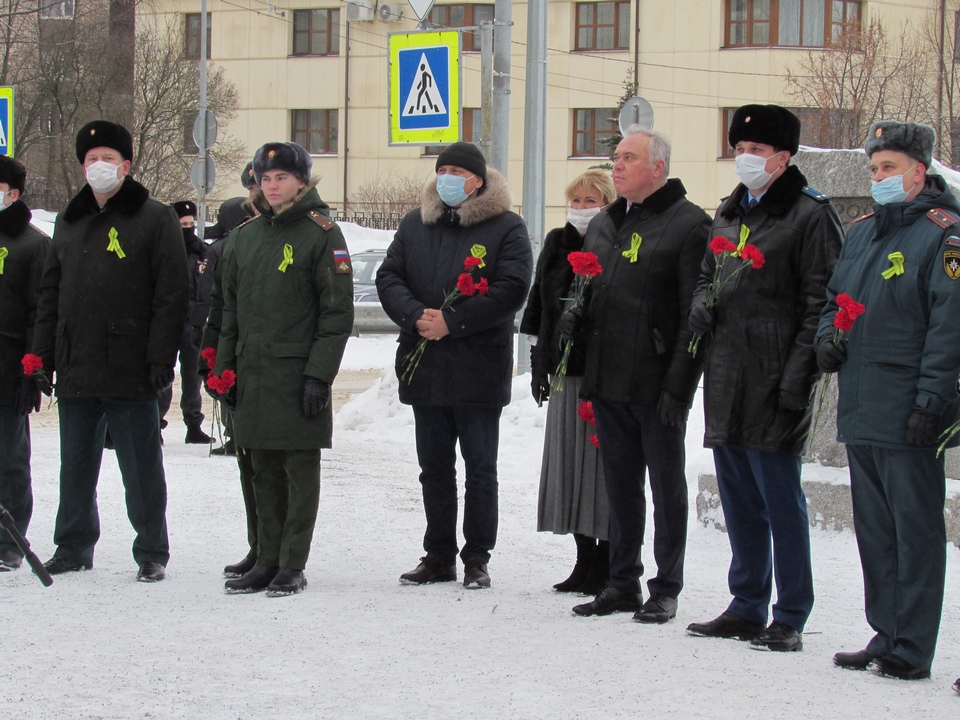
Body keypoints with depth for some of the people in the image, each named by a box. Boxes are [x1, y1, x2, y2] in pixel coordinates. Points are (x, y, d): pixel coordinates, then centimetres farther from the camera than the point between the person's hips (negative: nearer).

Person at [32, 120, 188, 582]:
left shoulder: (155, 219, -1)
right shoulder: (69, 223, 16)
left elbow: (171, 296, -7)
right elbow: (50, 294, 18)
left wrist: (160, 357, -13)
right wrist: (41, 354, 10)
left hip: (130, 371, -5)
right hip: (75, 371, 5)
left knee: (141, 469, 1)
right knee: (75, 466, 12)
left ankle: (151, 552, 9)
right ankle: (73, 547, 22)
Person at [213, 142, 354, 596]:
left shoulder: (321, 234, -5)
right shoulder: (246, 236, 15)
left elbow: (337, 312, -9)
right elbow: (231, 308, 20)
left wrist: (319, 374, -15)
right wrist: (225, 367, 13)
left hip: (298, 374, -6)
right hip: (253, 374, 6)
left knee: (300, 470, 0)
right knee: (264, 472, 10)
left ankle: (293, 566, 4)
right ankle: (267, 561, 17)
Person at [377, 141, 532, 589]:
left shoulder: (506, 228, -2)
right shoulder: (415, 225, 12)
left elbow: (511, 289, -12)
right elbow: (389, 278, 6)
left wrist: (452, 322, -17)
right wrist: (417, 317, -14)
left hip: (479, 370, -5)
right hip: (424, 367, 5)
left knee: (480, 468, 3)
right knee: (434, 468, 11)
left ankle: (476, 559, 10)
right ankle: (439, 556, 19)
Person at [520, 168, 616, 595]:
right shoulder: (557, 244, 13)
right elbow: (538, 307, 18)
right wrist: (538, 363, 14)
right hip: (564, 368, 7)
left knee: (602, 464, -5)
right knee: (567, 460, 8)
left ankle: (607, 564, 1)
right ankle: (585, 560, 17)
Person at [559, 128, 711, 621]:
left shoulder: (688, 223, -8)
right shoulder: (603, 224, 15)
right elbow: (589, 292, 26)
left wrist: (678, 383, -18)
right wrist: (575, 319, 2)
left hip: (657, 385, -7)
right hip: (607, 380, 7)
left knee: (666, 487, 3)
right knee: (620, 487, 13)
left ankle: (665, 590, 10)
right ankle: (623, 584, 22)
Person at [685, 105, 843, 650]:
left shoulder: (811, 214, -6)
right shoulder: (729, 213, 17)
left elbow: (821, 303, -11)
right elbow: (708, 277, 28)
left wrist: (799, 373, -18)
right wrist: (701, 302, 5)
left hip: (775, 380, -8)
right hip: (726, 379, 8)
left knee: (781, 498, -4)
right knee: (739, 499, 13)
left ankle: (790, 619, 2)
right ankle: (747, 608, 22)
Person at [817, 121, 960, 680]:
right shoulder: (863, 232, 17)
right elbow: (835, 298, 28)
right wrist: (827, 336, 6)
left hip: (909, 419, -8)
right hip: (860, 412, 8)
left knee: (915, 532, -3)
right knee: (874, 530, 13)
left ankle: (912, 650, 0)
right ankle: (886, 638, 21)